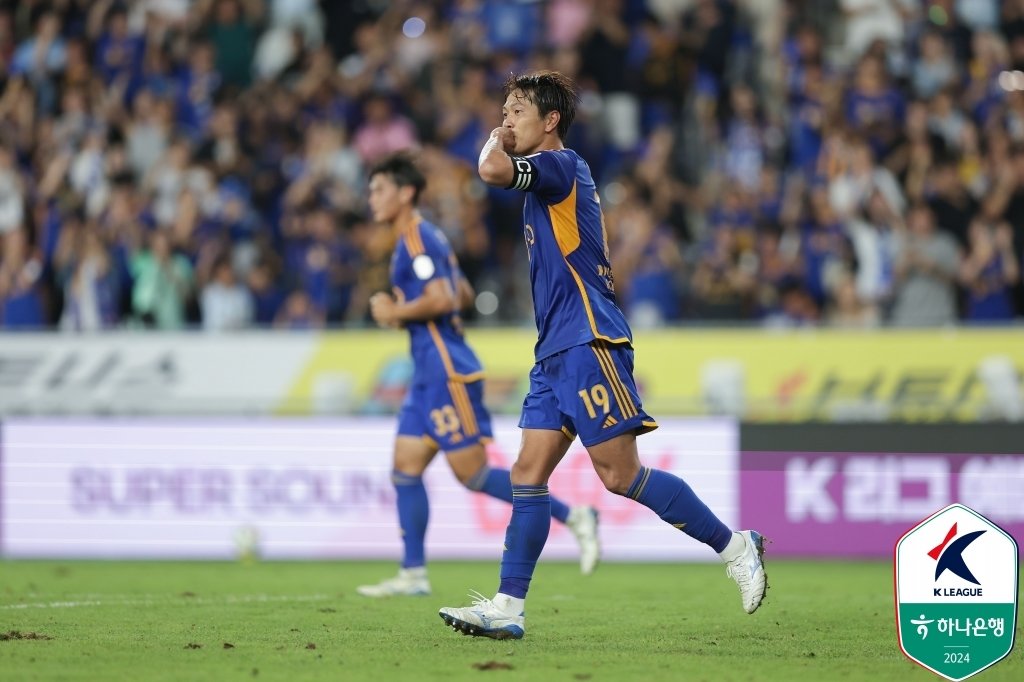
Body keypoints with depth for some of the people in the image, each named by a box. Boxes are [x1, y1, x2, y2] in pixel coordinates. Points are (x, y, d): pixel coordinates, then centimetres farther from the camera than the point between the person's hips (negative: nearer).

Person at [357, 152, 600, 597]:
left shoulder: (417, 239, -13)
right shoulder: (423, 238, 19)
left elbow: (441, 299, -25)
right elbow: (464, 295, 26)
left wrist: (395, 312, -11)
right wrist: (401, 313, 19)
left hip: (447, 372, -11)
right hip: (430, 373, 11)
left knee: (473, 474, -8)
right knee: (406, 468, 6)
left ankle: (572, 517, -5)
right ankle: (413, 574, 6)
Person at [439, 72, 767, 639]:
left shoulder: (560, 165, -9)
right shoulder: (553, 180, 21)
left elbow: (492, 171, -27)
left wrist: (496, 142, -6)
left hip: (588, 343, -10)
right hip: (557, 351, 10)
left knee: (620, 474, -10)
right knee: (528, 473, 2)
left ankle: (735, 545, -1)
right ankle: (507, 608, -2)